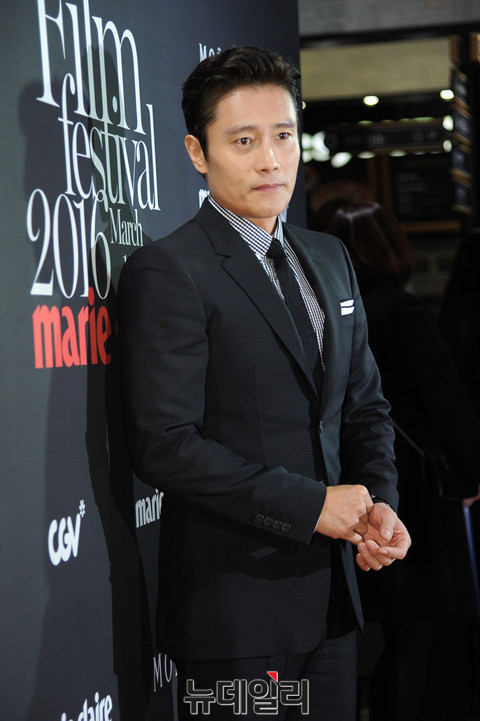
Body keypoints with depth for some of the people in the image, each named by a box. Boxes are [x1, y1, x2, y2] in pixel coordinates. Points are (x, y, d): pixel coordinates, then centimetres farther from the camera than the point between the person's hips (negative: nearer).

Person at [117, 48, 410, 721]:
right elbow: (165, 445, -19)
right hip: (234, 606, -7)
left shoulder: (330, 258, 12)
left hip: (330, 590, 7)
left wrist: (380, 503, -3)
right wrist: (311, 505, -17)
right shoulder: (166, 271, -12)